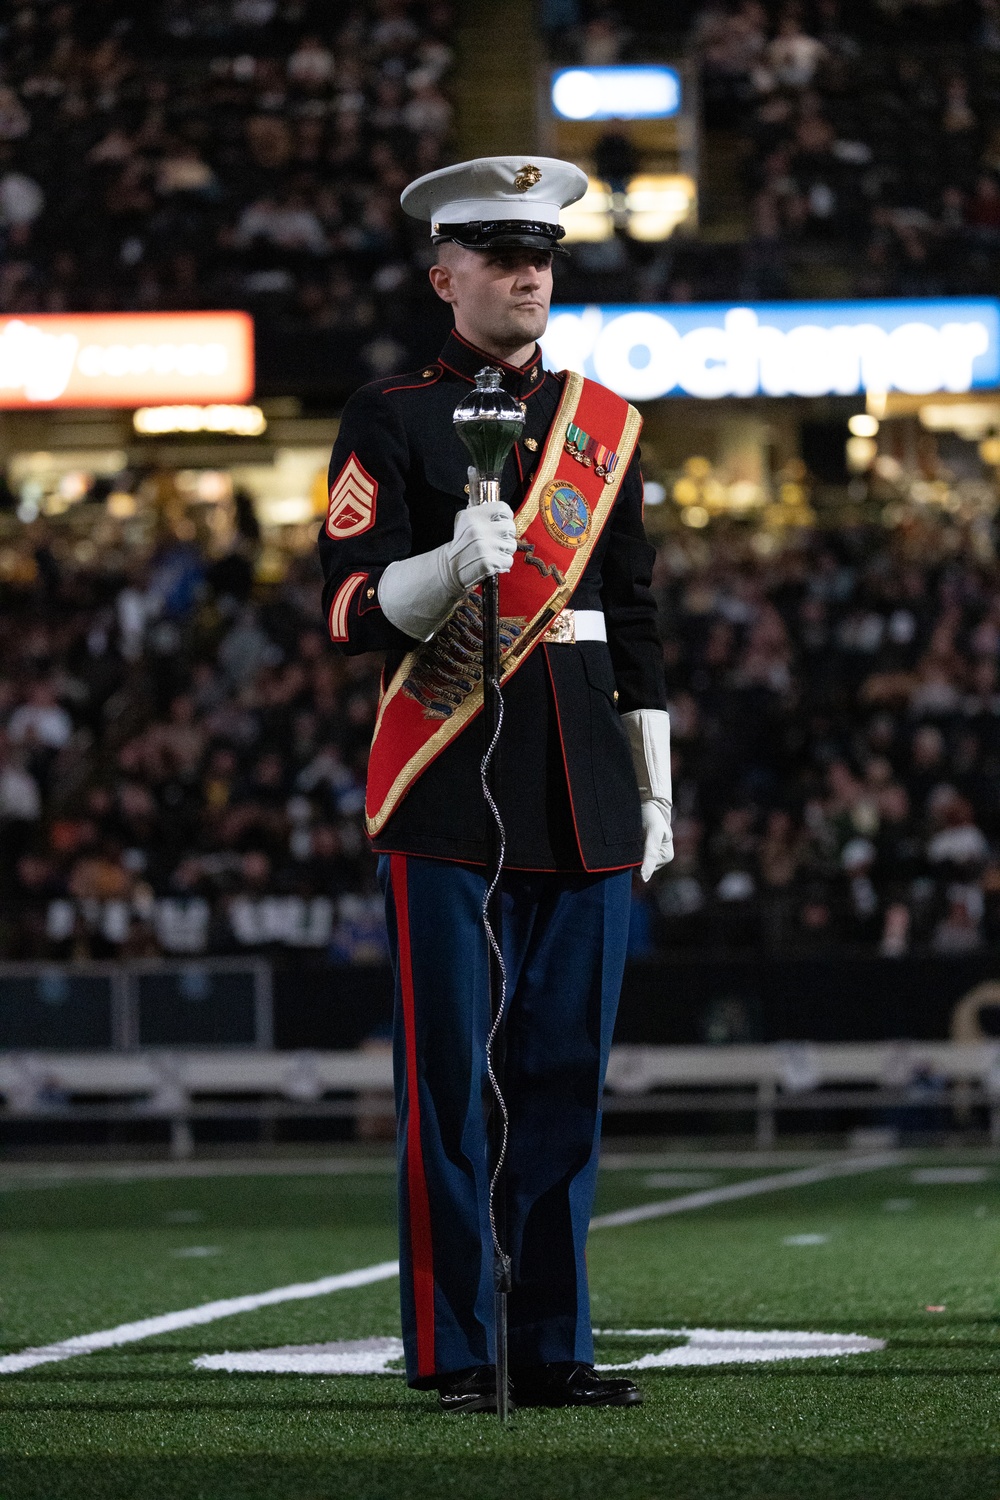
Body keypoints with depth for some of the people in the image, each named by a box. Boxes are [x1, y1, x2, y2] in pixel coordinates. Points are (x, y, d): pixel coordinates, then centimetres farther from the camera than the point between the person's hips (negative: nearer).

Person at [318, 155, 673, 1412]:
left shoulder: (604, 422, 15)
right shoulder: (391, 420, 0)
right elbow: (351, 610, -8)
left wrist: (654, 789, 14)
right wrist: (452, 564, -27)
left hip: (581, 793, 5)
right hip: (449, 793, -4)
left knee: (568, 1072, 5)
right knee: (451, 1076, -3)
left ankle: (553, 1349, 11)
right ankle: (455, 1353, 2)